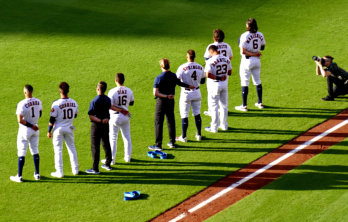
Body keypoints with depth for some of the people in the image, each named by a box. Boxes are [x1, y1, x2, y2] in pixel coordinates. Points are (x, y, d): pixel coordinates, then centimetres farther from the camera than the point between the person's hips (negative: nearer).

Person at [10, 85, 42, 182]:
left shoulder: (22, 104, -22)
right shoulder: (38, 102, -3)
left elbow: (20, 120, -24)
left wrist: (31, 126, -16)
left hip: (25, 129, -5)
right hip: (35, 129, 5)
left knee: (21, 152, 3)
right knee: (35, 151, 16)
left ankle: (19, 176, 6)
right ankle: (37, 174, 21)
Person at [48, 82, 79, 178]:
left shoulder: (56, 104, -19)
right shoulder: (74, 102, -5)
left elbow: (52, 119, -15)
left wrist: (49, 131, -6)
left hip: (58, 129, -4)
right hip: (69, 128, 4)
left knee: (58, 150, 5)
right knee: (72, 148, 17)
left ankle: (59, 172, 6)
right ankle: (75, 169, 22)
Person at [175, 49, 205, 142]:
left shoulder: (182, 67, -17)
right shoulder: (200, 67, -3)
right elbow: (202, 81, 7)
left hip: (186, 93, -4)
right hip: (197, 92, 4)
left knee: (184, 115, 5)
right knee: (197, 114, 16)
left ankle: (184, 137, 11)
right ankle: (199, 135, 23)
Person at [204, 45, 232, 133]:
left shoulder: (210, 61, -17)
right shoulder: (226, 59, 1)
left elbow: (208, 74, -26)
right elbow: (229, 72, 9)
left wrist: (218, 78, -17)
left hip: (214, 85, -5)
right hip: (224, 84, 5)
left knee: (214, 106, 3)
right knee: (224, 105, 16)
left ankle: (214, 127, 8)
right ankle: (224, 125, 25)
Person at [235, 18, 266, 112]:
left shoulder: (245, 36, -17)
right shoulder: (260, 35, 1)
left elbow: (243, 51, -22)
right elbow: (262, 47, 14)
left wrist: (253, 54, -13)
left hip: (247, 61, -6)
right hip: (257, 61, 6)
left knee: (244, 83, 0)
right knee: (257, 81, 18)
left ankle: (244, 106, 2)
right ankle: (260, 103, 25)